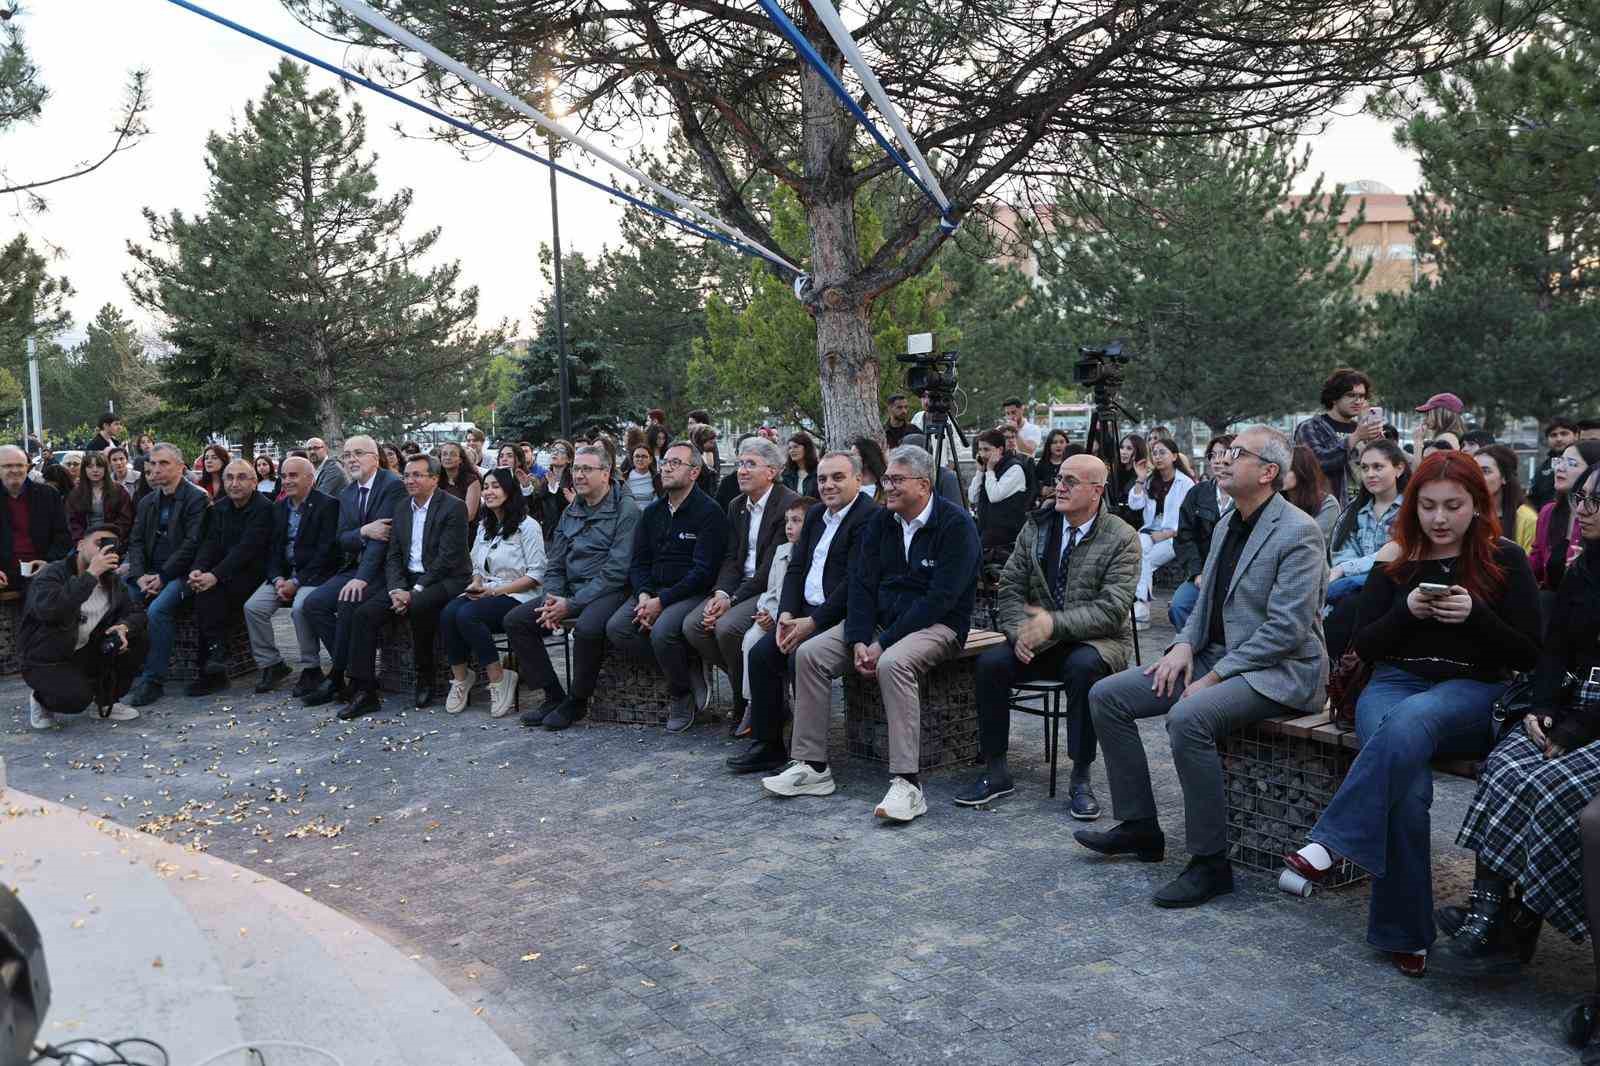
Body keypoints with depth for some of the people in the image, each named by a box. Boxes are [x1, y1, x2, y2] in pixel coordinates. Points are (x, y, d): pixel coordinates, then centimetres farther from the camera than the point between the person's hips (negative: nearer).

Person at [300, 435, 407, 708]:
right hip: (356, 566, 8)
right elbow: (342, 540, 7)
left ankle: (336, 677, -15)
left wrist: (362, 577, -27)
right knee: (314, 603, -12)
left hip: (383, 567, -7)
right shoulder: (347, 494, 15)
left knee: (348, 603, -29)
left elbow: (384, 535, -19)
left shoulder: (392, 486, -10)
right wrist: (364, 532, -17)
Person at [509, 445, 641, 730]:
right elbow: (554, 564, 16)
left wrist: (572, 604, -19)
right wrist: (553, 599, -5)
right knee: (515, 620, -6)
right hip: (569, 590, 8)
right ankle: (553, 696, 1)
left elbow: (616, 570, -16)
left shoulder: (626, 509, -8)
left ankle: (577, 702, -12)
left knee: (586, 628, -37)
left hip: (608, 591, -7)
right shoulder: (570, 512, 16)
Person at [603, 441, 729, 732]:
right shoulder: (652, 512, 16)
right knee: (615, 629, -19)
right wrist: (644, 596, -8)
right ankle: (689, 672, -6)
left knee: (662, 631, -33)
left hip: (691, 594, -6)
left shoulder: (709, 512, -6)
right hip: (652, 591, 7)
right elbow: (638, 562, 14)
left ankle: (682, 696, -5)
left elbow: (703, 571, -13)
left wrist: (661, 602, -18)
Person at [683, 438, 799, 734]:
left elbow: (774, 565, -18)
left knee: (727, 627, -29)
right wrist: (720, 593, -11)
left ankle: (747, 702, -6)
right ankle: (747, 685, 2)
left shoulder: (789, 504, -12)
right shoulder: (737, 506, 14)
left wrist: (732, 599, -20)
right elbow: (731, 558, 9)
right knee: (692, 625, -14)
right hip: (740, 586, 8)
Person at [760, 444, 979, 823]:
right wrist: (858, 641, -13)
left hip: (936, 624, -6)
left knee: (893, 663, -37)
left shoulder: (956, 524, -13)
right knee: (808, 654, -11)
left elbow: (941, 597, -20)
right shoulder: (880, 521, 8)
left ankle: (907, 784, -34)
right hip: (880, 620, 7)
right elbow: (862, 583, 3)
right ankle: (812, 766, -6)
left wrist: (883, 643, -23)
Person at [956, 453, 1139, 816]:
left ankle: (1080, 779, -23)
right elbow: (1010, 587, 7)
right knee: (990, 662, -22)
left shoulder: (1122, 538, -7)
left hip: (1095, 640, -4)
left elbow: (1112, 609, -15)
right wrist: (1020, 633, -13)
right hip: (1039, 641, 4)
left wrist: (1055, 623, -27)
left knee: (1083, 666, -37)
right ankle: (995, 772, -10)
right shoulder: (1035, 529, 8)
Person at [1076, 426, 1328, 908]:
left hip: (1278, 670, -9)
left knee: (1188, 717, -36)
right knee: (1106, 695, -2)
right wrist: (1184, 645, 0)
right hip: (1216, 656, 9)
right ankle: (1139, 828, 7)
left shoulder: (1297, 533, -14)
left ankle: (1210, 862, -20)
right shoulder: (1226, 526, 14)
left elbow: (1286, 629, -19)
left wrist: (1213, 677, -19)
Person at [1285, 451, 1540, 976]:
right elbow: (1365, 647, 9)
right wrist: (1407, 610, -9)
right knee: (1407, 788, -30)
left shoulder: (1505, 560, 7)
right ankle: (1404, 931, -22)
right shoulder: (1396, 562, 11)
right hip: (1395, 682, 2)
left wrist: (1475, 614, -14)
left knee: (1412, 719, -39)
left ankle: (1331, 841, -43)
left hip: (1475, 692, -1)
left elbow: (1528, 655, 3)